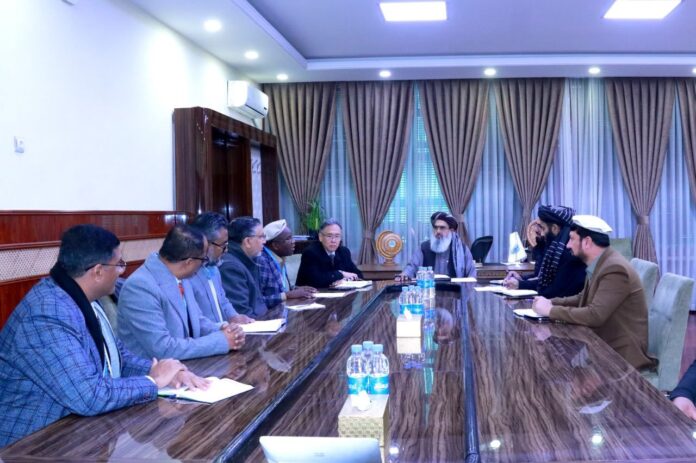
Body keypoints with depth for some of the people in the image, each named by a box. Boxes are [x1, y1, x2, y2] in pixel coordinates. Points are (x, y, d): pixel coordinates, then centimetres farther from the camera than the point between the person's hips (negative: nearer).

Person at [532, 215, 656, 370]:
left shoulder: (615, 269, -23)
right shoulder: (600, 264, 6)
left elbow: (594, 315, -30)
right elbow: (584, 298, 17)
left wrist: (551, 310, -22)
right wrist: (551, 302, 1)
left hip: (621, 352, -8)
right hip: (604, 343, 8)